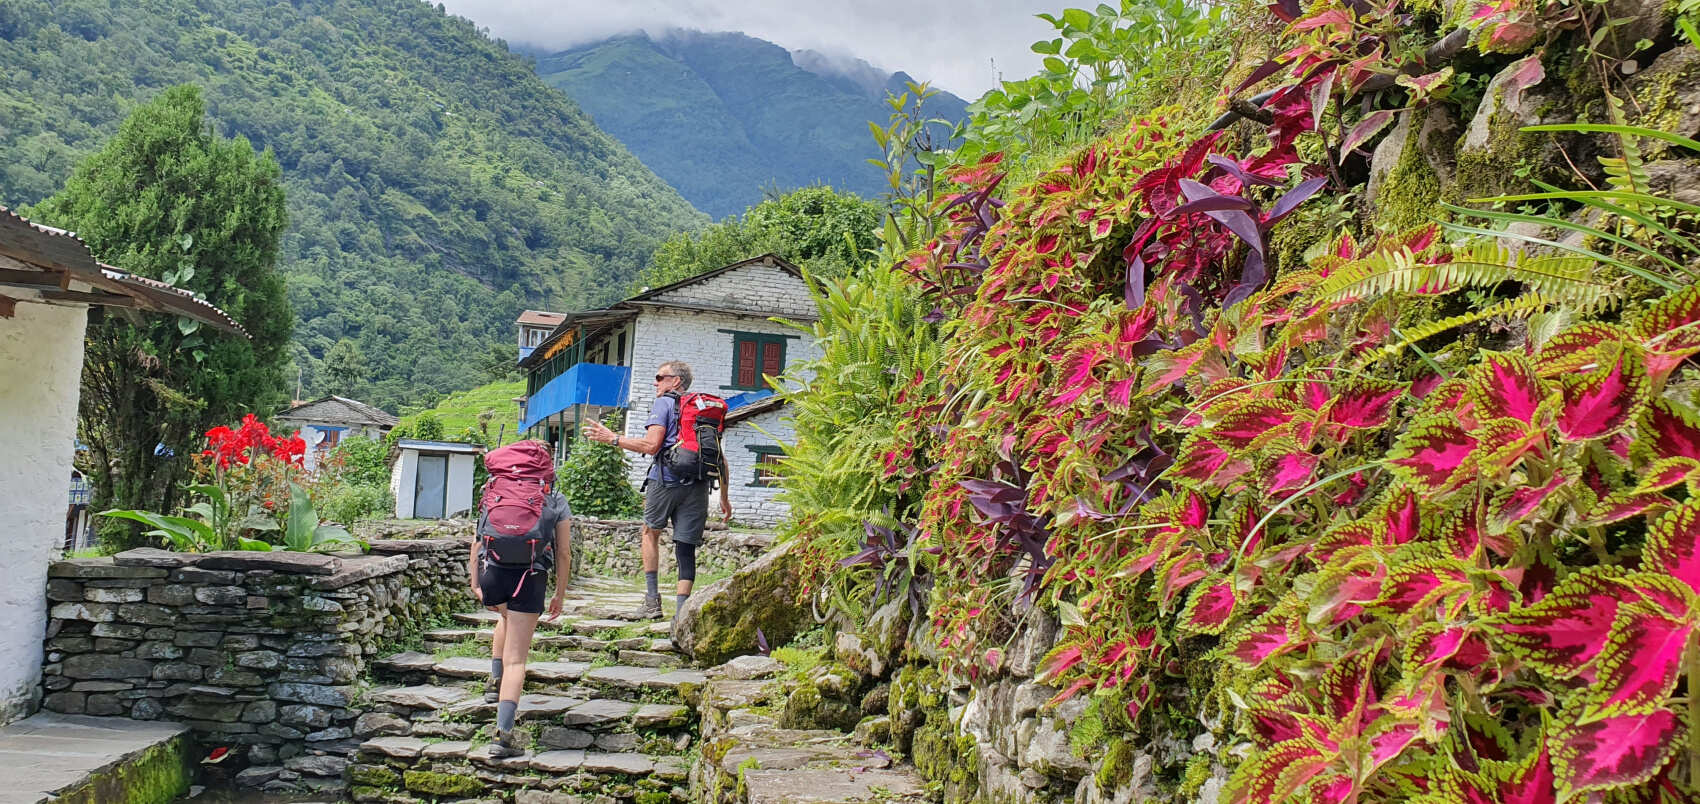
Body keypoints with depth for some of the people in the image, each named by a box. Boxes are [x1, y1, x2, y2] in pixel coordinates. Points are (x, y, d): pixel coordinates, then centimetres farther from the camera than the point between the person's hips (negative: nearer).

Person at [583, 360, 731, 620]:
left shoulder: (664, 403, 2)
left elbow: (651, 445, -11)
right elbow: (721, 461, 18)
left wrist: (612, 438, -3)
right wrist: (724, 498, 23)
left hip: (666, 479, -4)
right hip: (697, 486, 4)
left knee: (651, 532, 19)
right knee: (686, 547, 4)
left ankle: (652, 601, 12)